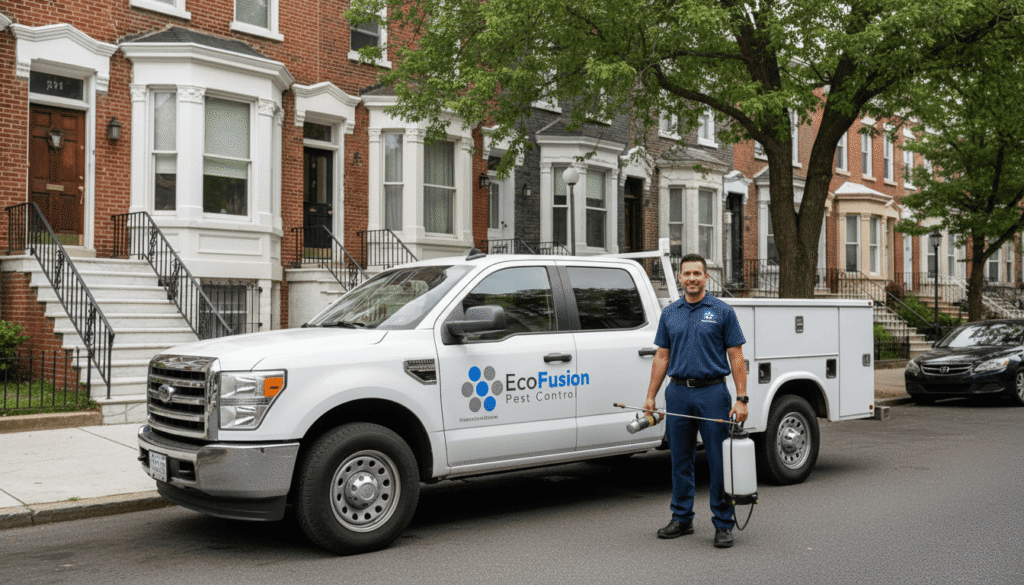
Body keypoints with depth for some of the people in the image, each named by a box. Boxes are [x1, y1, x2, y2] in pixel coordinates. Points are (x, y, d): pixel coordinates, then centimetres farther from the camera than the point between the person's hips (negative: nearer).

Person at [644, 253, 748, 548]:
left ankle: (723, 524, 9)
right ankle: (682, 518, 21)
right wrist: (650, 396, 6)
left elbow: (736, 357, -3)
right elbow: (662, 357, 12)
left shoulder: (723, 312, 0)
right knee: (680, 461, 10)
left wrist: (741, 399, -10)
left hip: (713, 393, -3)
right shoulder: (669, 314, 10)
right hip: (678, 393, 3)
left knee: (719, 462, -1)